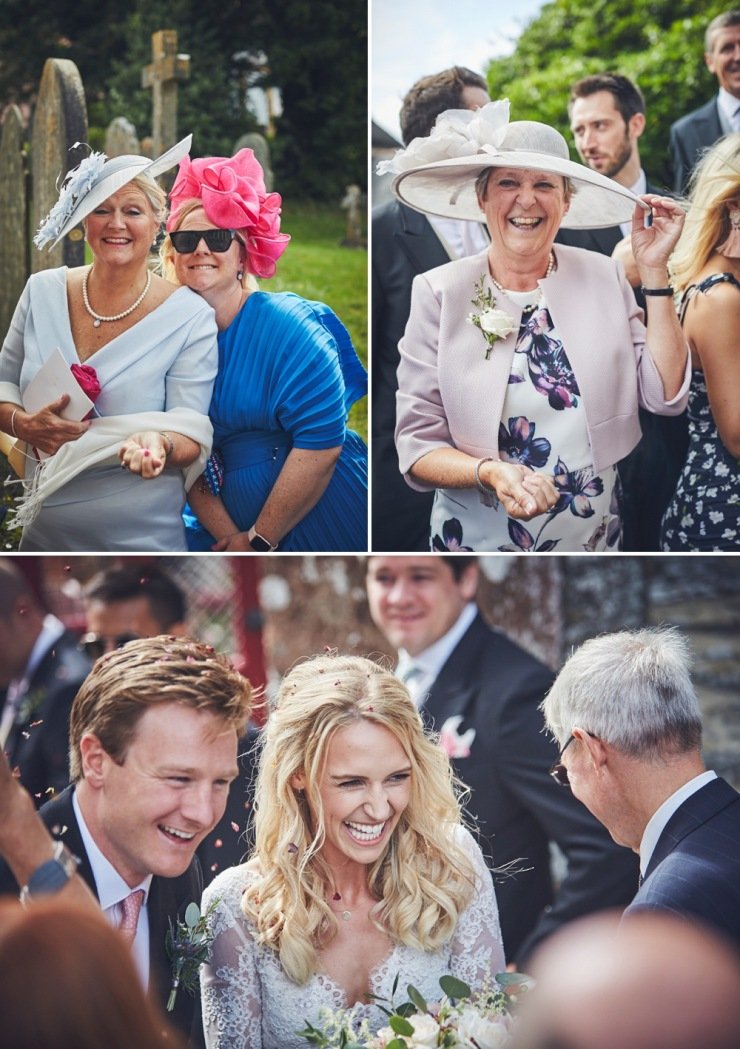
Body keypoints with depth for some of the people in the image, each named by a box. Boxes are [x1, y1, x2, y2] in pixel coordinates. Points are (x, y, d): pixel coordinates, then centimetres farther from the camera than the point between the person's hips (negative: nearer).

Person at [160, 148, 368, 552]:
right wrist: (230, 537, -13)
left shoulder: (288, 327, -13)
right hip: (225, 516, 4)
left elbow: (320, 442, -19)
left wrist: (261, 540, -16)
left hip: (319, 515, -4)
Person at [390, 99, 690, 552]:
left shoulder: (604, 278, -2)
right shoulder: (439, 293, -9)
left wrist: (654, 269, -11)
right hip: (479, 540, -2)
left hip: (595, 536, 2)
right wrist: (490, 472, -29)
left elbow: (666, 395, -8)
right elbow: (417, 446, -10)